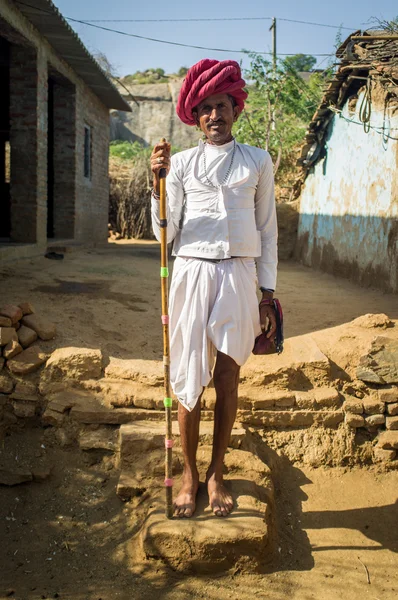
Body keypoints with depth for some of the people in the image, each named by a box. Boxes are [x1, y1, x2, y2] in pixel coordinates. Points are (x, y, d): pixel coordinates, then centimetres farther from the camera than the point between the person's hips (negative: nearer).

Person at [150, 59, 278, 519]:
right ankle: (189, 474, 20)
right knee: (189, 380, 3)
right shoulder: (181, 162, 6)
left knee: (227, 380, 6)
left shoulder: (258, 161, 9)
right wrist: (159, 182, -11)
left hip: (238, 276, 1)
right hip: (193, 273, 0)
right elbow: (166, 232, 3)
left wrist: (267, 294, 5)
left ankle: (216, 473, 23)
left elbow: (267, 230, 10)